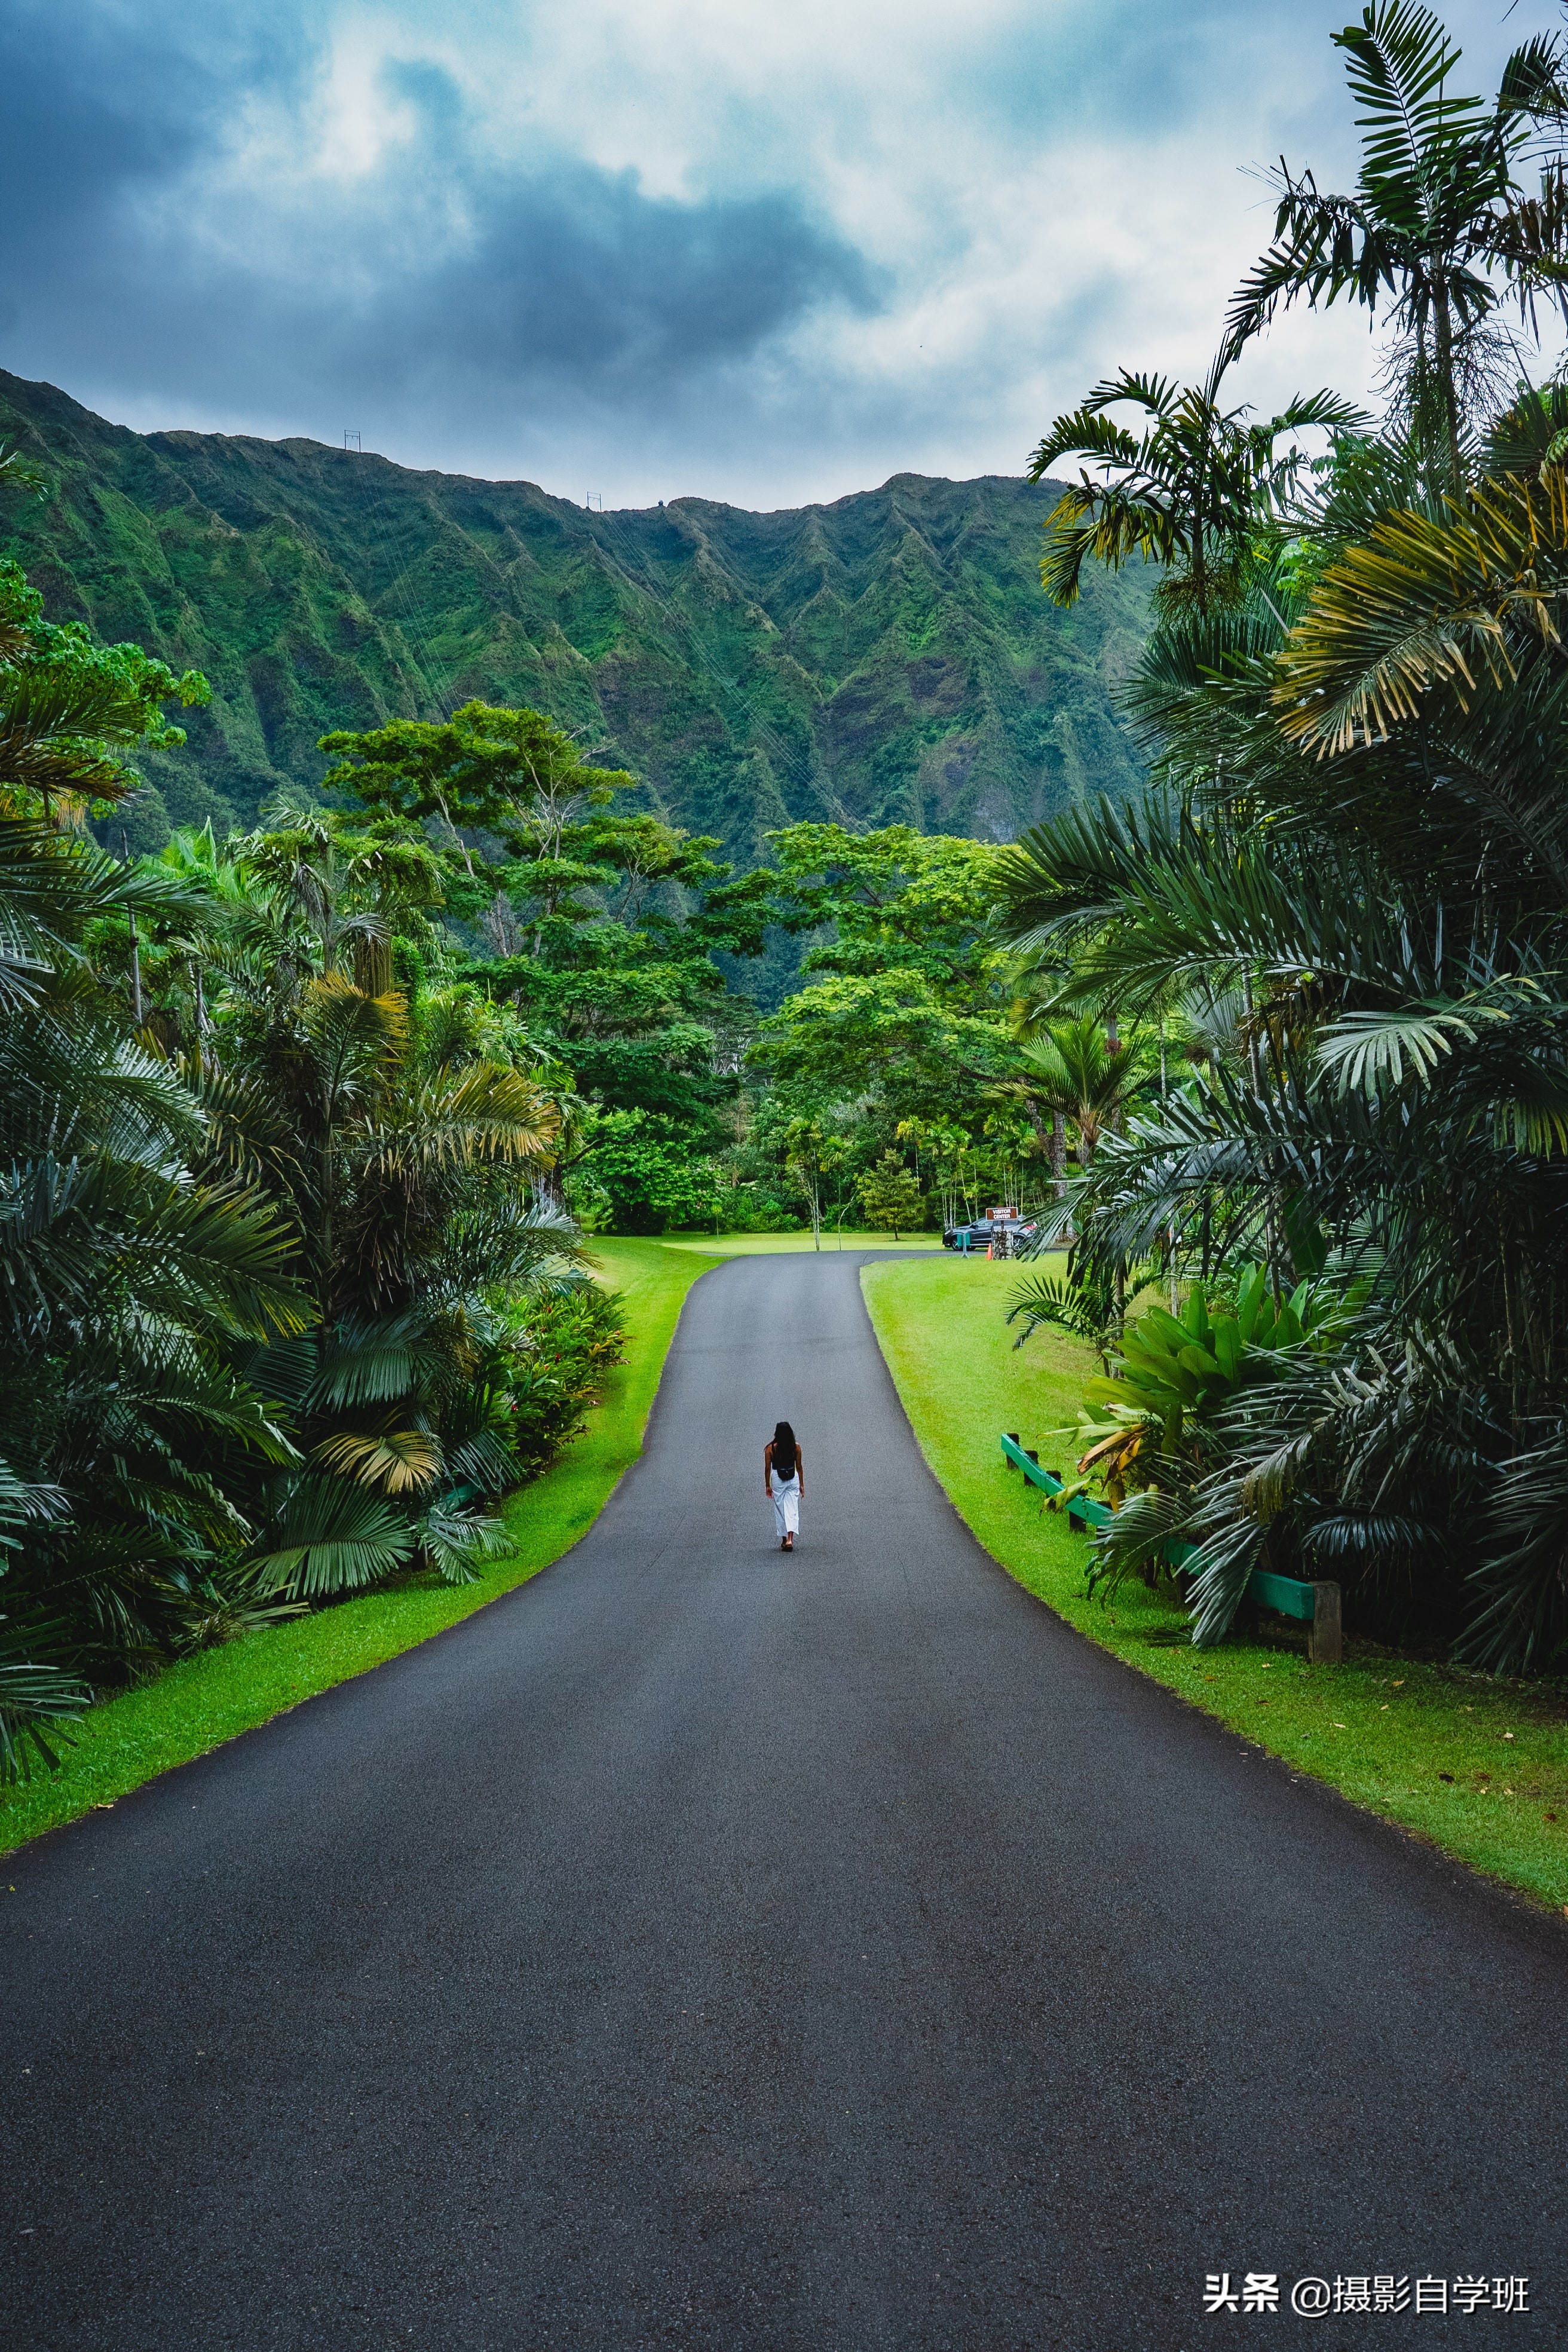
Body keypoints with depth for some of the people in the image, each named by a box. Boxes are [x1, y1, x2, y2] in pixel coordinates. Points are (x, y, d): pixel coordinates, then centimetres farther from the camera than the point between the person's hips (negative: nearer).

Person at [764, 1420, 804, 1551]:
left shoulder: (770, 1448, -7)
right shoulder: (796, 1447, -3)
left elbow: (767, 1468, -3)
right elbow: (799, 1467, 3)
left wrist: (767, 1486, 6)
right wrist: (801, 1485, 13)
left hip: (777, 1480, -1)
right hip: (793, 1480, 1)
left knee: (780, 1511, 12)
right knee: (792, 1510, 0)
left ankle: (784, 1540, 19)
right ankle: (790, 1539, -17)